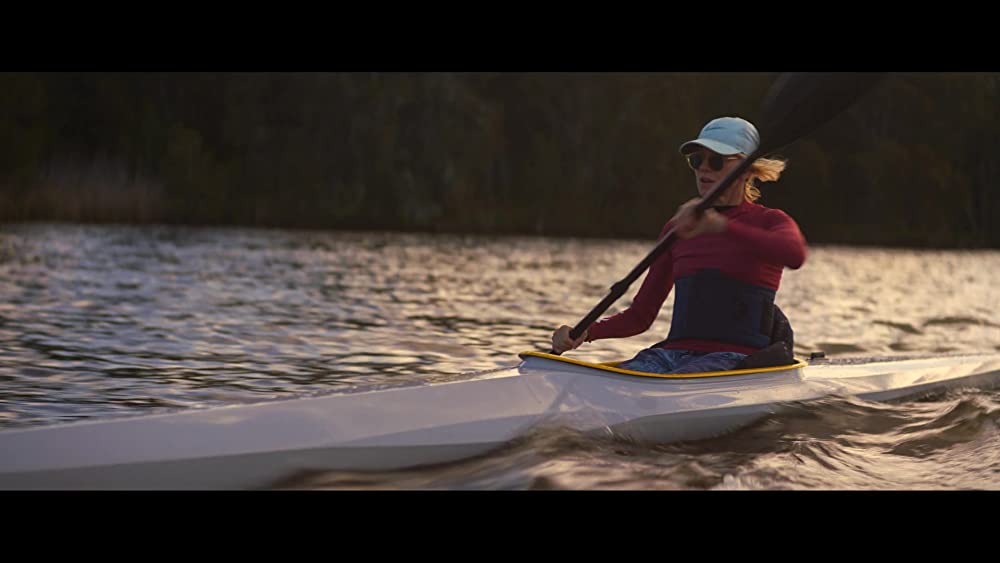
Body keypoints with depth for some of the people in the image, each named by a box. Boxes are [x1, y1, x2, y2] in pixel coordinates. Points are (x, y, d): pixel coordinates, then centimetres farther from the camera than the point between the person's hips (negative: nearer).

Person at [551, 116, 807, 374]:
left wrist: (718, 225, -32)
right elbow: (640, 316, 20)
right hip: (674, 353, 5)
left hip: (735, 357, -4)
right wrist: (586, 332, 1)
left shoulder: (770, 221, 6)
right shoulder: (678, 229, 20)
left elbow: (795, 255, -22)